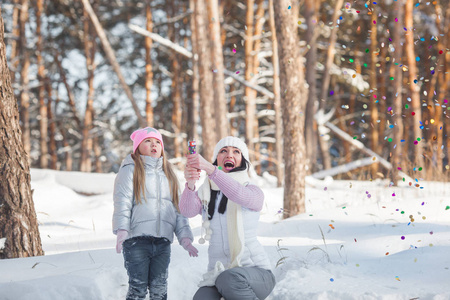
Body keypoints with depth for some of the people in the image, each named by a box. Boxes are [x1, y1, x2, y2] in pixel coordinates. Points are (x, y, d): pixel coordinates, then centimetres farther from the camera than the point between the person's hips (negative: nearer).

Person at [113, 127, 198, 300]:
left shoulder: (167, 174, 23)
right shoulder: (131, 169, 7)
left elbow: (177, 209, 21)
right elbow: (122, 202, -4)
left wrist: (185, 237, 10)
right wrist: (121, 230, -18)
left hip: (163, 241, 5)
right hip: (137, 239, -5)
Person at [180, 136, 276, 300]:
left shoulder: (253, 191, 2)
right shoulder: (206, 193, 11)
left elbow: (240, 195, -23)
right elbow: (187, 210, -11)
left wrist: (210, 169, -39)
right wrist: (190, 184, -34)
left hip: (255, 272, -1)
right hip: (217, 272, 1)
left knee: (229, 279, -37)